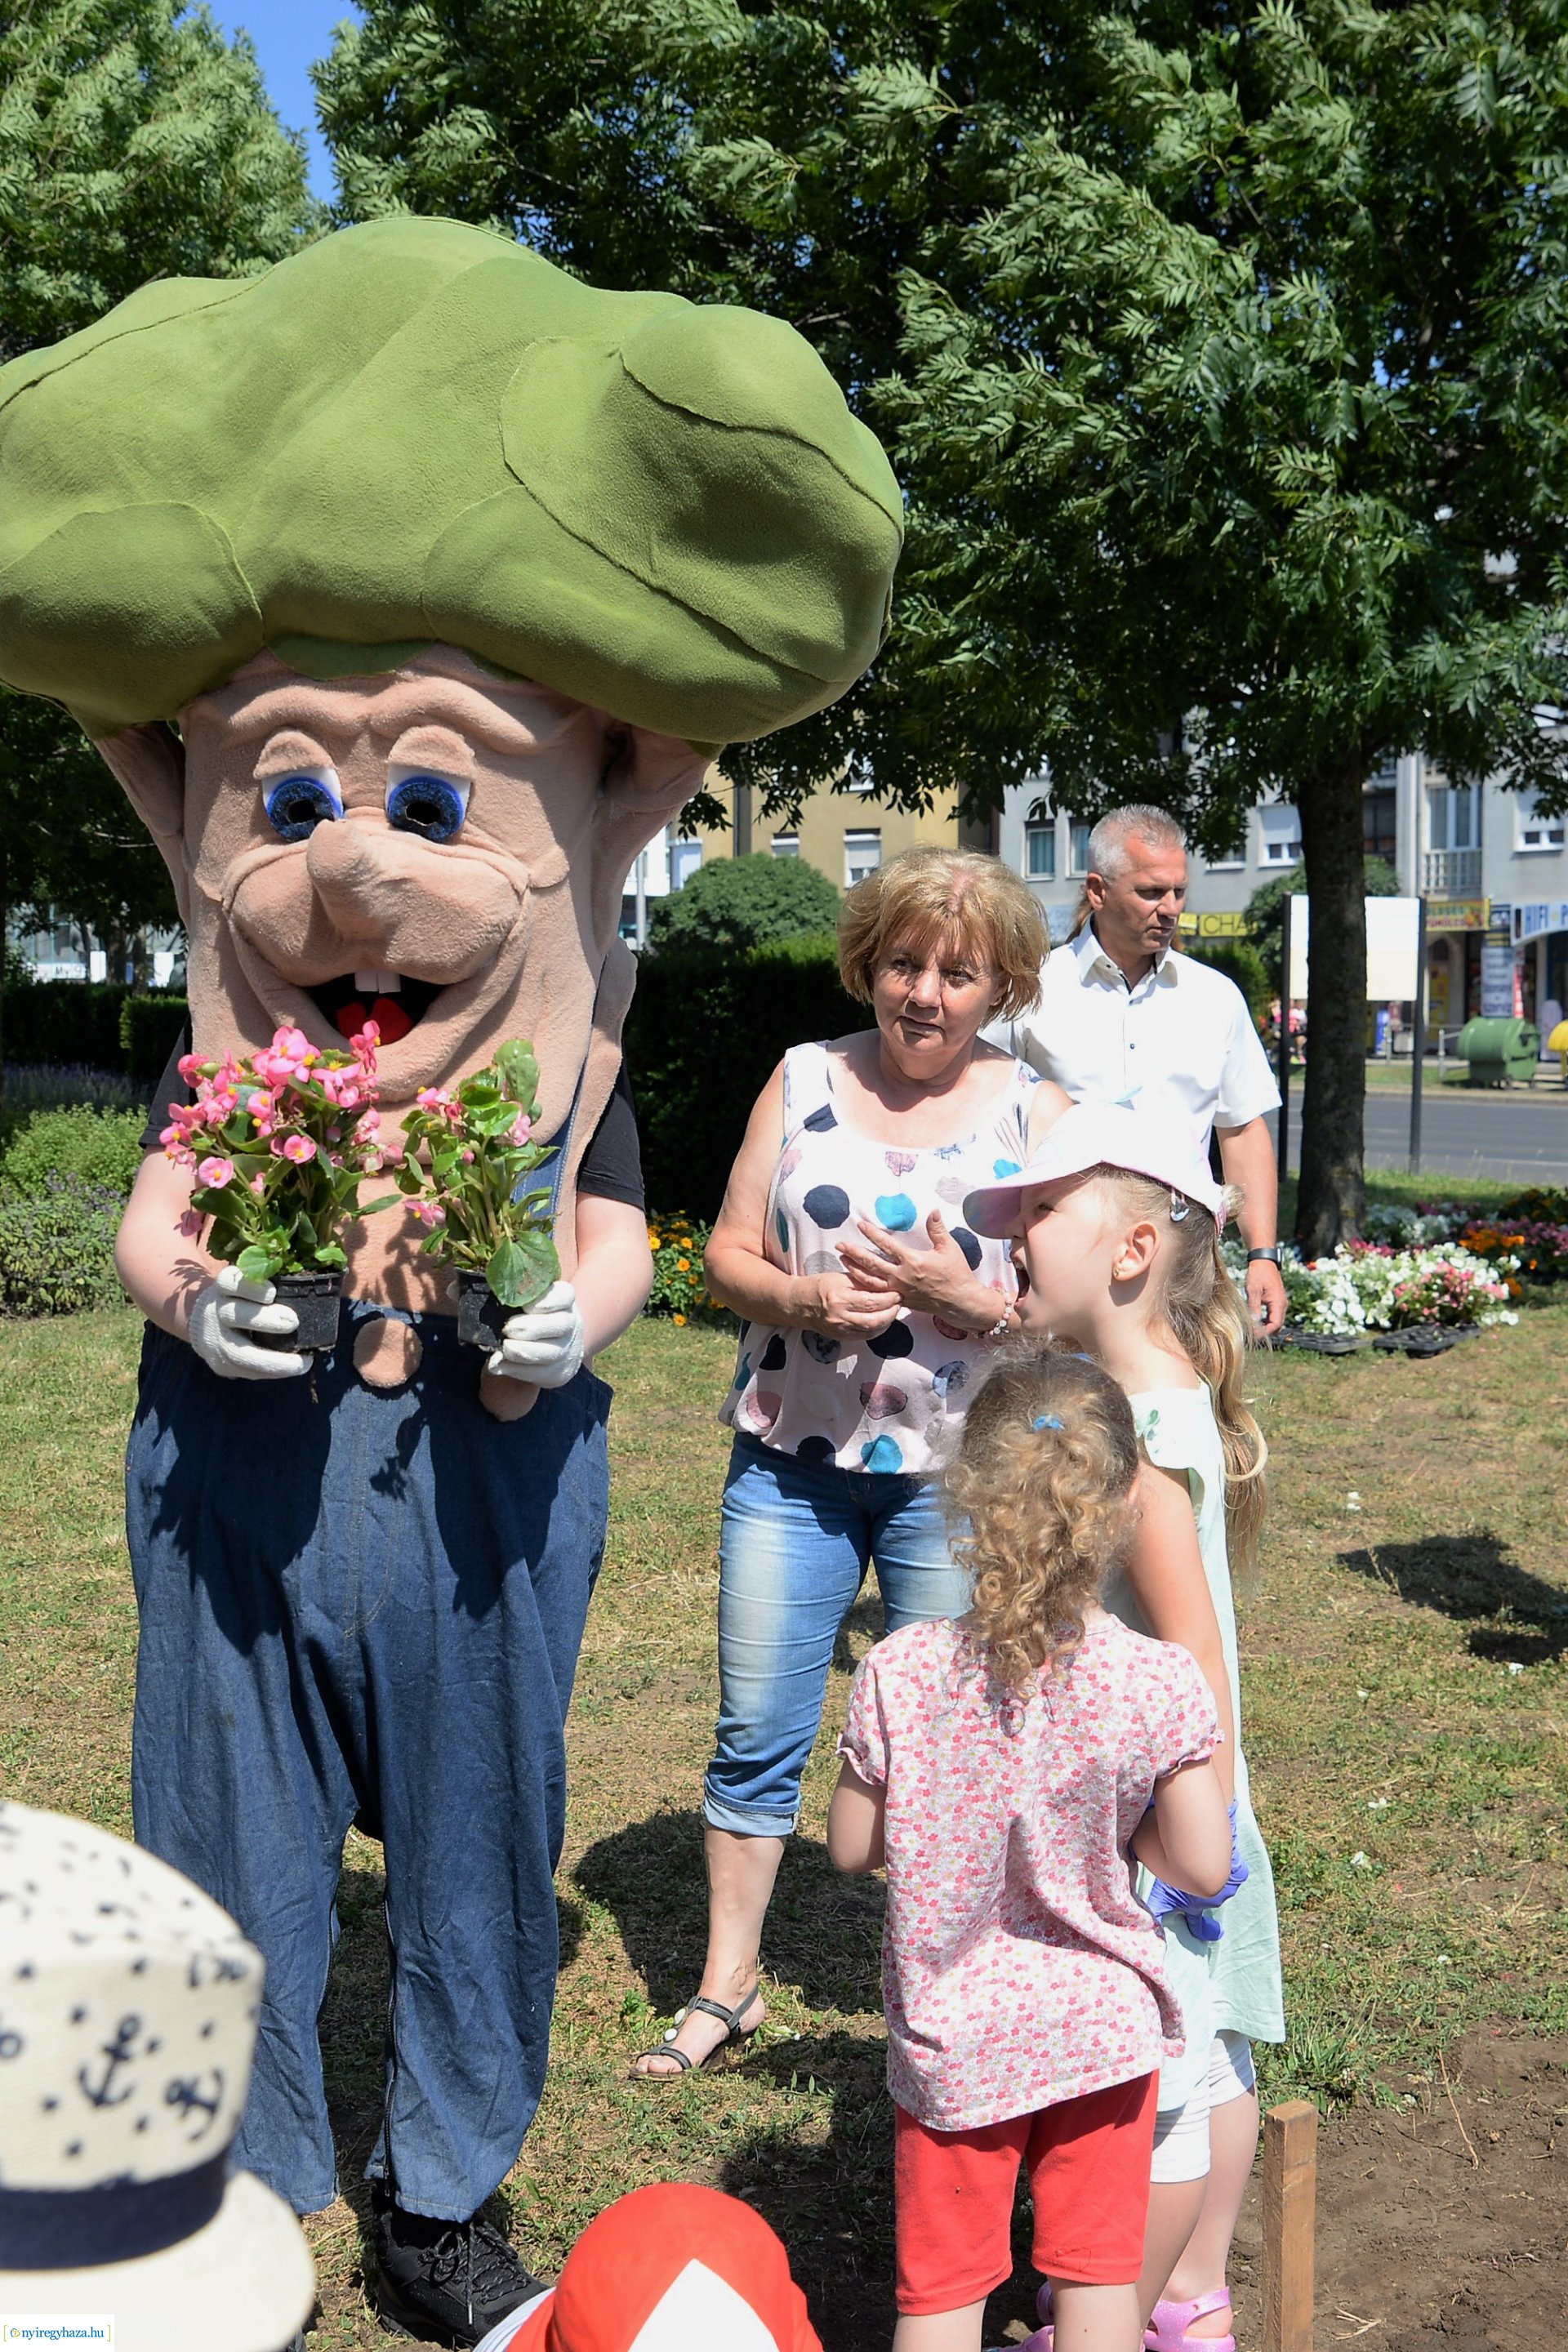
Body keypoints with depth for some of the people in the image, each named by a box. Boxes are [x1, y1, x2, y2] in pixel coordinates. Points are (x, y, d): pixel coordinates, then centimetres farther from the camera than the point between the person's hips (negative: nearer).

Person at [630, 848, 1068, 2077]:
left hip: (956, 1481, -2)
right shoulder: (804, 1079, 4)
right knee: (755, 1735, 9)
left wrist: (970, 1298, -20)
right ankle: (727, 1985, 26)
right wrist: (808, 1298, -15)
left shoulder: (1036, 1112, -2)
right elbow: (729, 1253, 5)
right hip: (792, 1466, 2)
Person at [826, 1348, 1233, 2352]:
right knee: (1099, 2269, 19)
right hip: (1102, 2024, 0)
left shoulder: (901, 1675, -17)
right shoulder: (1158, 1682, -19)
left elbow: (851, 1847, -7)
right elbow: (1204, 1866, -13)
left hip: (951, 2034, 0)